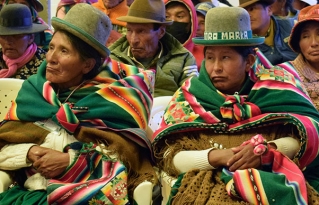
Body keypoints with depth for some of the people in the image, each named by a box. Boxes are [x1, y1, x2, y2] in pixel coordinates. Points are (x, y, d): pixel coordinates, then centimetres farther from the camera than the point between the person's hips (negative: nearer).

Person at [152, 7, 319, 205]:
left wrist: (268, 150, -16)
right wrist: (215, 157, -16)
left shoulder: (275, 85, 9)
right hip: (206, 184, 0)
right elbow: (168, 157, 1)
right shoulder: (189, 95, 8)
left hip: (274, 179, 1)